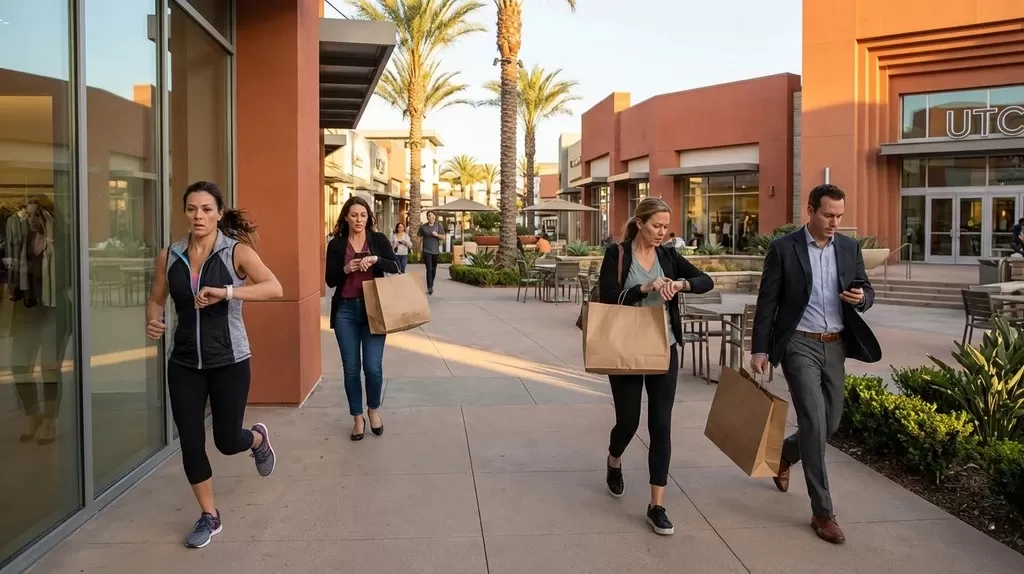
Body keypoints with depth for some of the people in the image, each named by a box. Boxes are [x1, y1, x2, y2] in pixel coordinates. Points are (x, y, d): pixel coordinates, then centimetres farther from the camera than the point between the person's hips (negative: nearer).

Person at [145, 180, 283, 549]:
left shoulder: (236, 251, -10)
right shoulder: (169, 256, 1)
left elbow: (274, 288, -24)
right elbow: (156, 299, 13)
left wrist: (226, 292, -36)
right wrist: (152, 322, -9)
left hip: (229, 362, -3)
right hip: (184, 364, 3)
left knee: (228, 441, 6)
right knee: (190, 442, 5)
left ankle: (258, 438, 44)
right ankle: (209, 516, 26)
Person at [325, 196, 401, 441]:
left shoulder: (379, 239, 3)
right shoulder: (336, 244, 4)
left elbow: (395, 267, -4)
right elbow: (329, 280, 2)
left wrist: (376, 259, -21)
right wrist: (345, 269, -17)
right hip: (345, 310, 1)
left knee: (373, 366, -4)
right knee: (351, 368, 5)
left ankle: (373, 410, 23)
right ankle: (357, 418, 21)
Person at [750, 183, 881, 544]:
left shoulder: (849, 247, 6)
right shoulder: (783, 248, -7)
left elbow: (867, 292, 11)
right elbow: (767, 302, -5)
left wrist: (861, 297, -14)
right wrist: (760, 349, -9)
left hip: (835, 345, 5)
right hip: (799, 344, -5)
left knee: (830, 424, 13)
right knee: (815, 423, -10)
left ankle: (783, 455, 44)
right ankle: (822, 512, 1)